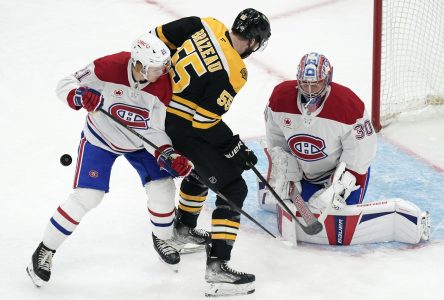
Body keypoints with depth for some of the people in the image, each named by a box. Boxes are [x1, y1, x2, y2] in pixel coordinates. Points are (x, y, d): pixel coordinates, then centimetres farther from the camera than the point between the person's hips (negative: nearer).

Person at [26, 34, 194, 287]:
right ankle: (45, 251, 4)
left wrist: (169, 156, -31)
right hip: (101, 139, -3)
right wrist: (80, 96, -43)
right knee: (86, 197, -12)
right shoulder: (108, 68, -31)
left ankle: (162, 239, 26)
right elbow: (66, 85, -21)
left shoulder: (162, 85, -22)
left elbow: (154, 131, -15)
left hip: (141, 142, 3)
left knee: (163, 188, -6)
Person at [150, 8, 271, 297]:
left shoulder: (205, 25, -3)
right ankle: (217, 265, -13)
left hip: (161, 107, 9)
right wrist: (236, 147, -11)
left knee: (203, 168, 33)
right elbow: (205, 121, -21)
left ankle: (183, 228, 50)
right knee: (232, 188, -5)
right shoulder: (232, 73, -22)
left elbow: (159, 37, 5)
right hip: (184, 129, -9)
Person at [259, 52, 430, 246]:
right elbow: (276, 139, -1)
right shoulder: (280, 97, -18)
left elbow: (359, 154, -23)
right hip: (302, 171, 6)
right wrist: (284, 173, -4)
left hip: (343, 170, -6)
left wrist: (335, 189, -27)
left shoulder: (349, 106, -30)